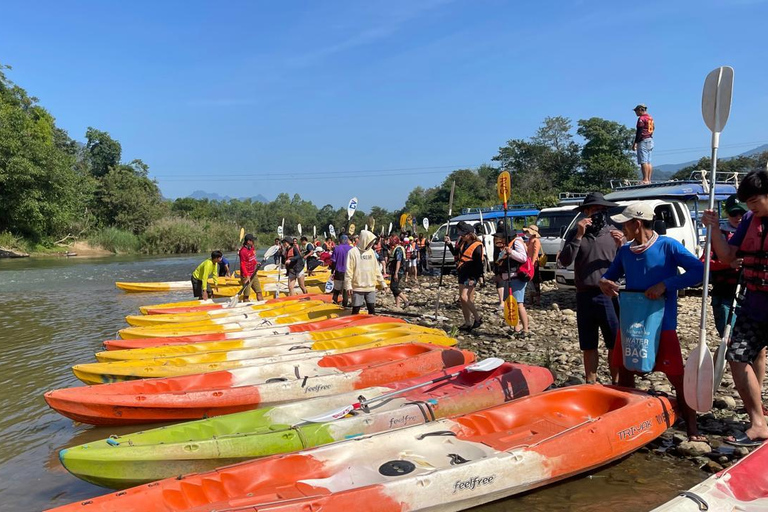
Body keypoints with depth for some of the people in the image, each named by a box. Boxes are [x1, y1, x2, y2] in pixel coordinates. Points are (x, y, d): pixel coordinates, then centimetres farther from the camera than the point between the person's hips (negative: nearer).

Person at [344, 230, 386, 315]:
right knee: (356, 310, 4)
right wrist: (348, 285, -13)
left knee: (372, 309, 6)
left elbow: (376, 269, 15)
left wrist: (381, 282, 12)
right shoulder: (353, 252, -7)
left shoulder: (371, 252, 10)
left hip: (371, 287, 5)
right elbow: (349, 270, -8)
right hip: (357, 287, -5)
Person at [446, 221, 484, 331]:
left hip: (470, 276, -9)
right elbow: (456, 253, 25)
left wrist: (474, 278, -19)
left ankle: (478, 318, -4)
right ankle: (467, 323, 17)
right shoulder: (463, 242, 10)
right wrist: (450, 244, 11)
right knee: (462, 299, 9)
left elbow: (478, 264, -16)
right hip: (462, 273, 9)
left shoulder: (476, 246, -15)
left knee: (464, 297, -17)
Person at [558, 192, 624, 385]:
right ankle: (591, 383, 23)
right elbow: (564, 261, -7)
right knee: (588, 345, 10)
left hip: (610, 295, 0)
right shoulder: (575, 234, 5)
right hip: (585, 296, 1)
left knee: (615, 344, 3)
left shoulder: (614, 233, 5)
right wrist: (578, 236, -14)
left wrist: (621, 246, -12)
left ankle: (616, 383, 17)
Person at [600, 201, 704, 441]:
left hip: (661, 324, -6)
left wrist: (666, 284, -25)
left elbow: (698, 270, -16)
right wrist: (604, 281, -7)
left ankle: (692, 430, 11)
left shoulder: (667, 246, -11)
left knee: (677, 377, -1)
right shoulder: (625, 251, 5)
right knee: (624, 371, 13)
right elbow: (612, 273, 17)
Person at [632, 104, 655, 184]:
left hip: (643, 141, -9)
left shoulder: (641, 118, -10)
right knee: (648, 162, 7)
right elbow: (653, 128, 20)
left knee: (643, 162, -12)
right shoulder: (651, 118, 18)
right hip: (650, 140, 9)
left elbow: (639, 132, -16)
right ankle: (649, 180, 6)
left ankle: (645, 180, -16)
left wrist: (635, 143, -17)